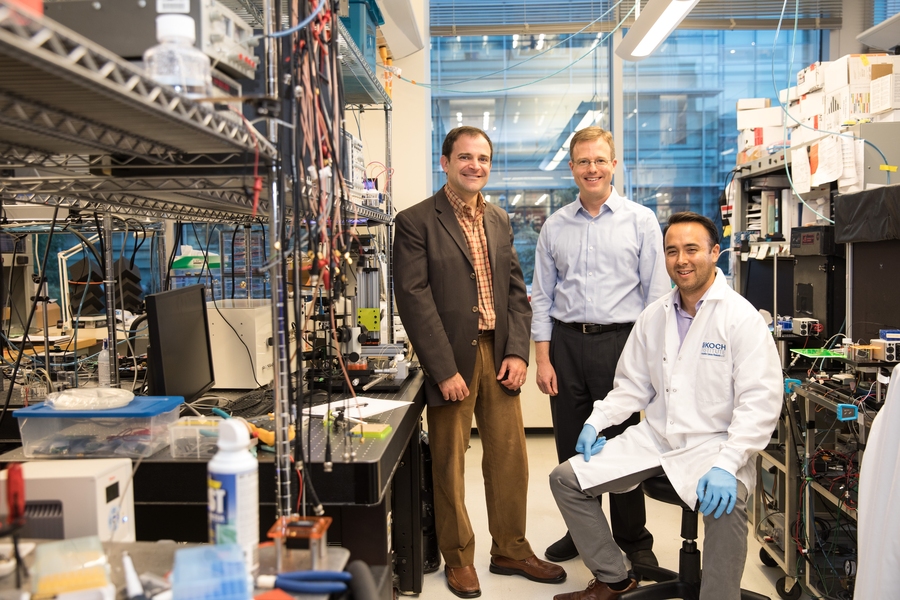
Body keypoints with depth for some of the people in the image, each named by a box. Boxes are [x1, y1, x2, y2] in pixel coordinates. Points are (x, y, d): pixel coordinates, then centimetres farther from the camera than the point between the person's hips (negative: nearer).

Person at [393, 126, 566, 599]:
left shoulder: (499, 221, 14)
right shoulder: (416, 222, -6)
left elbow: (516, 290, 13)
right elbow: (414, 299, -12)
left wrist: (518, 351, 1)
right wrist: (444, 369, -15)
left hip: (499, 355, 5)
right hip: (452, 360, -5)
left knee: (510, 457, 11)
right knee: (449, 464, 7)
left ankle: (510, 550, 29)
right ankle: (458, 558, 25)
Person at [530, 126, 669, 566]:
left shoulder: (641, 221, 1)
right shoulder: (555, 226, 9)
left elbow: (656, 293, -1)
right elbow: (542, 296, 9)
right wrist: (542, 358, 2)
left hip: (619, 341, -3)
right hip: (566, 341, 3)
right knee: (571, 447, 10)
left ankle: (634, 539, 23)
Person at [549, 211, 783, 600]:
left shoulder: (741, 317, -10)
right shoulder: (653, 316, 8)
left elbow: (760, 402, -16)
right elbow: (632, 385, 16)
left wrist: (726, 465, -27)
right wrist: (596, 421, 0)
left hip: (713, 444, -6)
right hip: (653, 438, 6)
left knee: (725, 503, -37)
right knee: (566, 479, 0)